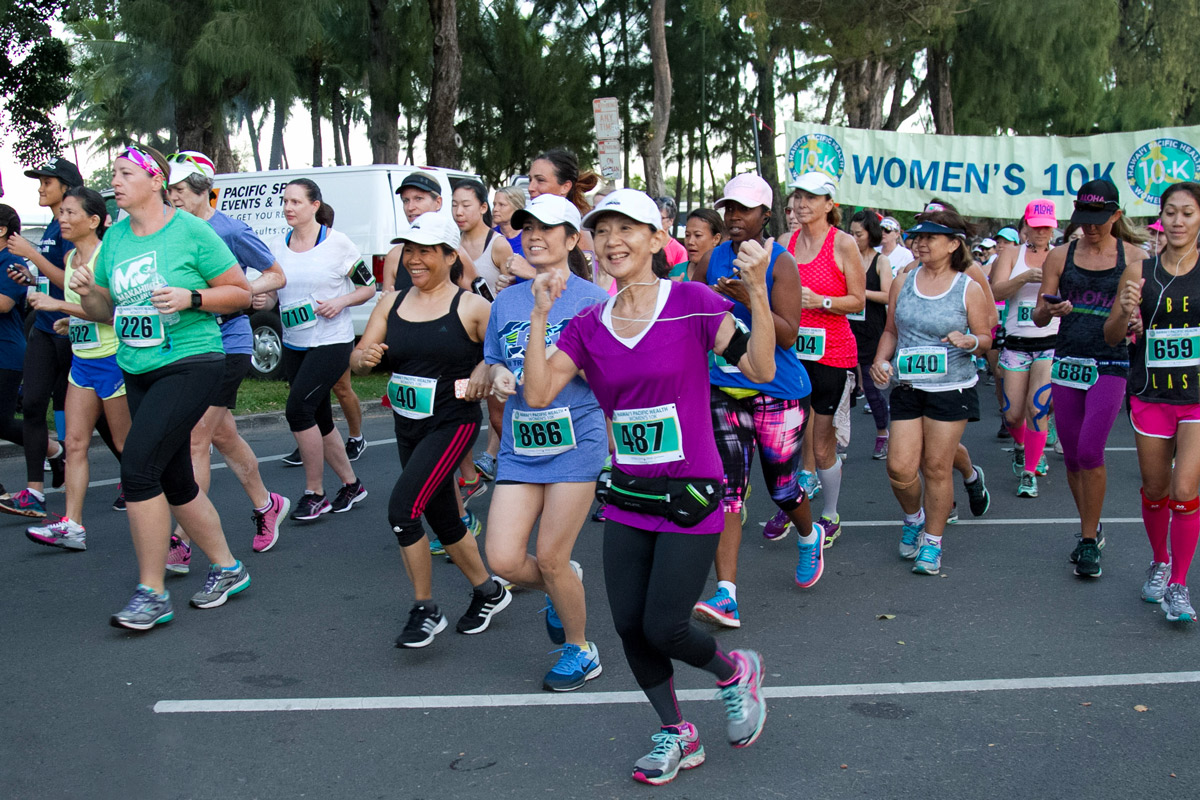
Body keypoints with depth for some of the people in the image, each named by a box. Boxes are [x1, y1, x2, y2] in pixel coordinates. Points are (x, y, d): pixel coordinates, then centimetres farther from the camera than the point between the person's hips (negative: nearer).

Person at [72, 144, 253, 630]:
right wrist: (86, 292, -4)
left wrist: (190, 298, -19)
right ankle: (227, 569, 29)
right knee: (174, 481, 11)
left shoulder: (191, 231, -8)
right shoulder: (114, 239, 10)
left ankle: (152, 594, -7)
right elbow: (105, 310, 17)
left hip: (190, 365, -7)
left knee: (138, 466, -18)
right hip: (137, 372, 7)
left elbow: (241, 293, -4)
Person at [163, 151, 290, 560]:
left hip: (226, 345, -7)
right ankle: (266, 506, 34)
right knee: (221, 435, 15)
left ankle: (183, 542, -5)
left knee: (196, 440, -9)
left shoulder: (230, 231, -9)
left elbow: (277, 275, -1)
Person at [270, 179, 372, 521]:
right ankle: (351, 485, 26)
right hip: (294, 344, 6)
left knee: (298, 409, -16)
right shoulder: (278, 246, 6)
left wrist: (341, 301, -18)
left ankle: (314, 493, -3)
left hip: (332, 342, -6)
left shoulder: (337, 243, -7)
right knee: (319, 418, 10)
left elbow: (368, 288, -1)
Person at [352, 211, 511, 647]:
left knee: (402, 508, -17)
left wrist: (485, 370, -23)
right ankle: (489, 591, 36)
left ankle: (424, 610, -1)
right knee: (442, 520, 15)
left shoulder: (472, 307, -9)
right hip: (408, 426, 6)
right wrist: (365, 358, -19)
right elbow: (358, 358, 3)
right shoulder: (391, 304, 5)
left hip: (453, 423, -6)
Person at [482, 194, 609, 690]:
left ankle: (580, 650, 24)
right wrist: (498, 376, -3)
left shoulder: (591, 299, -3)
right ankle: (559, 589, 31)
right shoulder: (506, 302, 11)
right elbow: (493, 362, 20)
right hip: (519, 444, 5)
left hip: (576, 439, -4)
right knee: (504, 560, -4)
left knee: (550, 560, -1)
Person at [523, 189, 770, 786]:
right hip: (627, 496, 5)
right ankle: (676, 734, 30)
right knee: (628, 626, 7)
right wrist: (539, 316, -11)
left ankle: (735, 671, 28)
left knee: (662, 628, -5)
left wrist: (757, 291, -27)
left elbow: (760, 369, -17)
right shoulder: (588, 326, 3)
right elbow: (538, 393, -6)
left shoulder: (692, 303, -9)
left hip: (690, 496, -5)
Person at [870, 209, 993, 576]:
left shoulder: (969, 289, -3)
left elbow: (985, 338, 2)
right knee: (899, 467, -4)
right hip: (907, 387, 3)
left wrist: (969, 342, -19)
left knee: (937, 467, 2)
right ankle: (914, 517, 29)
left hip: (951, 389, -3)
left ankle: (932, 542, 19)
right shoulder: (903, 282, 6)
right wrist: (880, 361, -1)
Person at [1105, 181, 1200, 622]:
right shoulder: (1139, 271, 2)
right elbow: (1111, 337, 6)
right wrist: (1125, 313, -15)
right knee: (1155, 490, 12)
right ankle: (1160, 561, 37)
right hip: (1151, 396, 2)